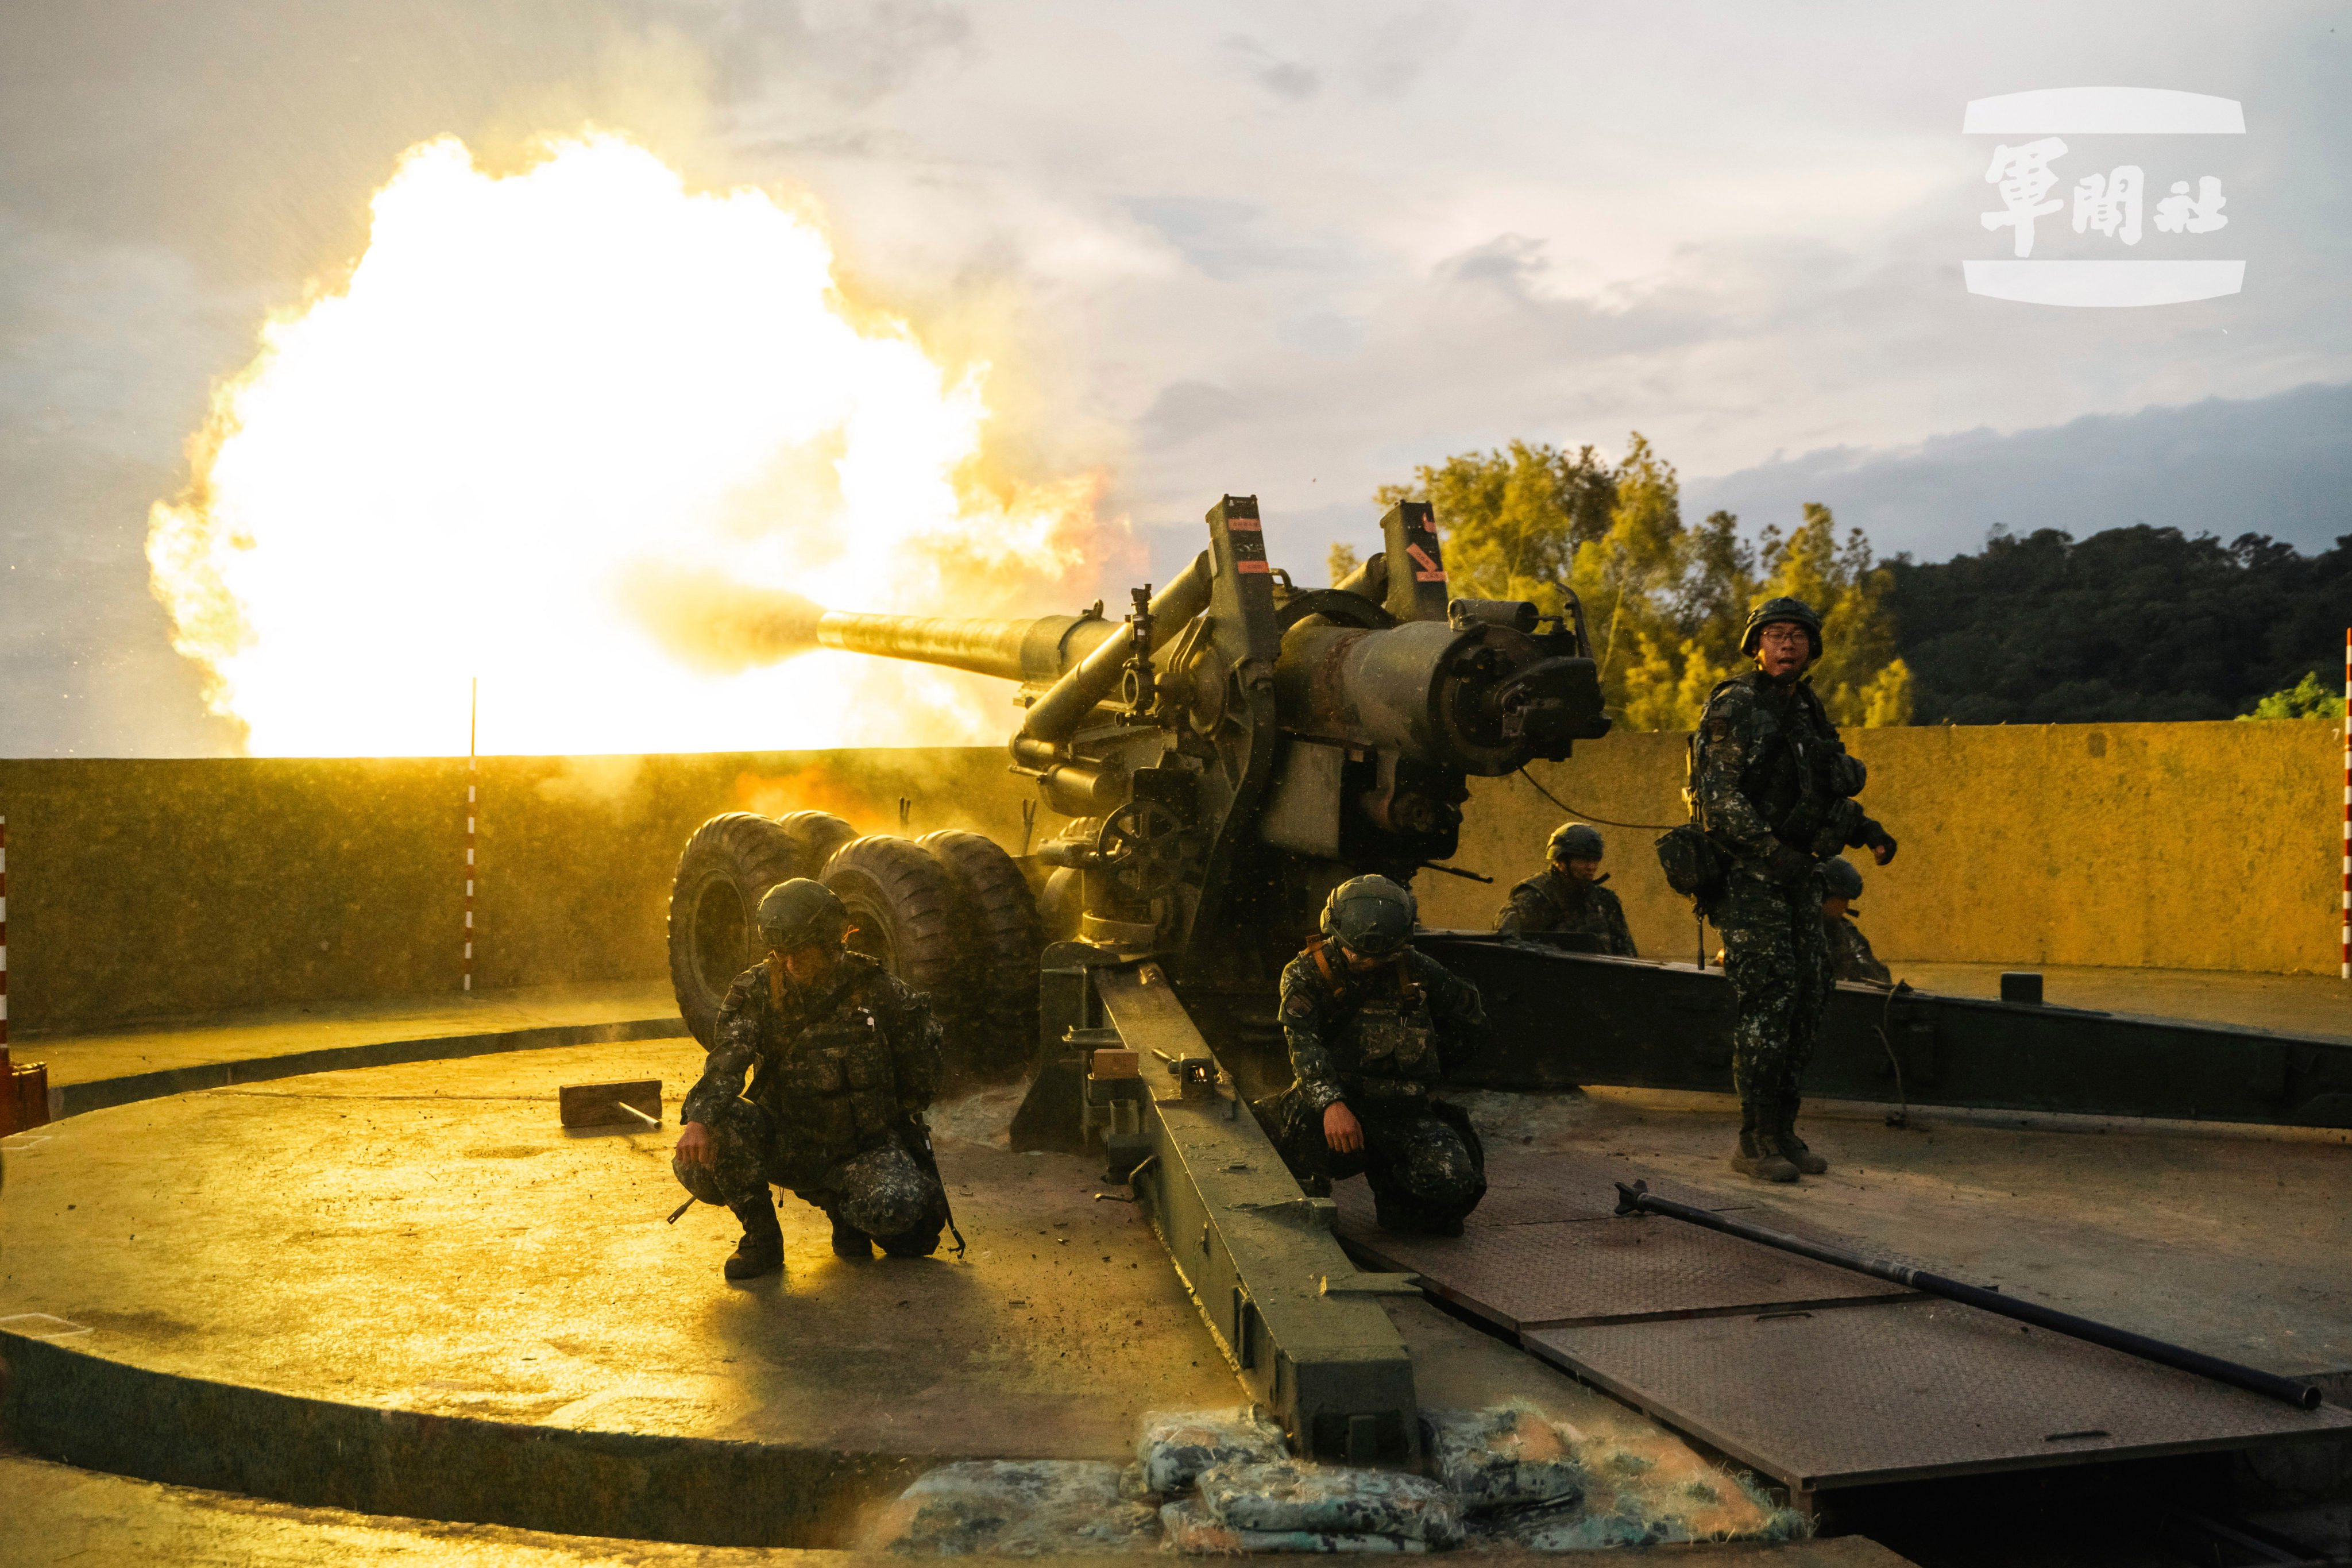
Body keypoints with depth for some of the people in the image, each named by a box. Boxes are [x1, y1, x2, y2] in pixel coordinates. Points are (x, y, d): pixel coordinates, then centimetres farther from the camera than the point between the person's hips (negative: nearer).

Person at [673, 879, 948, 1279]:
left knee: (895, 1208, -33)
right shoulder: (755, 992, -4)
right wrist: (700, 1119, -39)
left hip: (865, 1147, -1)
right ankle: (762, 1240, -2)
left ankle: (845, 1206, 7)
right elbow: (726, 1062, -21)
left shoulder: (878, 991, -8)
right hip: (788, 1142, 1)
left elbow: (920, 1081, 4)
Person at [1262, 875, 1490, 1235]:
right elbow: (1303, 1042, -19)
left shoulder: (1418, 972, 7)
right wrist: (1332, 1102, -36)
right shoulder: (1307, 973, -2)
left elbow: (1471, 1019, 22)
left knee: (1453, 1179, -24)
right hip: (1333, 1106, -2)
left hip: (1404, 1111, 2)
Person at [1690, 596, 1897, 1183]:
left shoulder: (1807, 712, 16)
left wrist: (1865, 831, 9)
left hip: (1797, 875, 8)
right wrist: (1774, 852, -24)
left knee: (1810, 997, 7)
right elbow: (1719, 797, -17)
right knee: (1769, 999, -11)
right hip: (1747, 874, -8)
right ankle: (1754, 1141, -4)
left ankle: (1782, 1130, 16)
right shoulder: (1735, 707, -9)